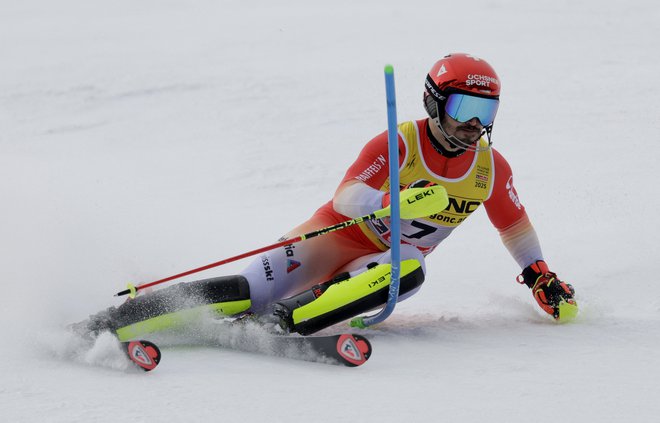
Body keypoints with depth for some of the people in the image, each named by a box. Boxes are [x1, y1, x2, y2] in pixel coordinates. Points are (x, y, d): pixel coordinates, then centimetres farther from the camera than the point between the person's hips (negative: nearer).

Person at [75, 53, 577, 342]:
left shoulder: (491, 168, -1)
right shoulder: (400, 143, -15)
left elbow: (515, 225, 18)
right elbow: (348, 196, -27)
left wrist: (545, 279, 16)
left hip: (388, 261, 4)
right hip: (337, 237, -4)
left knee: (409, 271, -35)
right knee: (249, 292, -25)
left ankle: (282, 322, -42)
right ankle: (100, 326, -28)